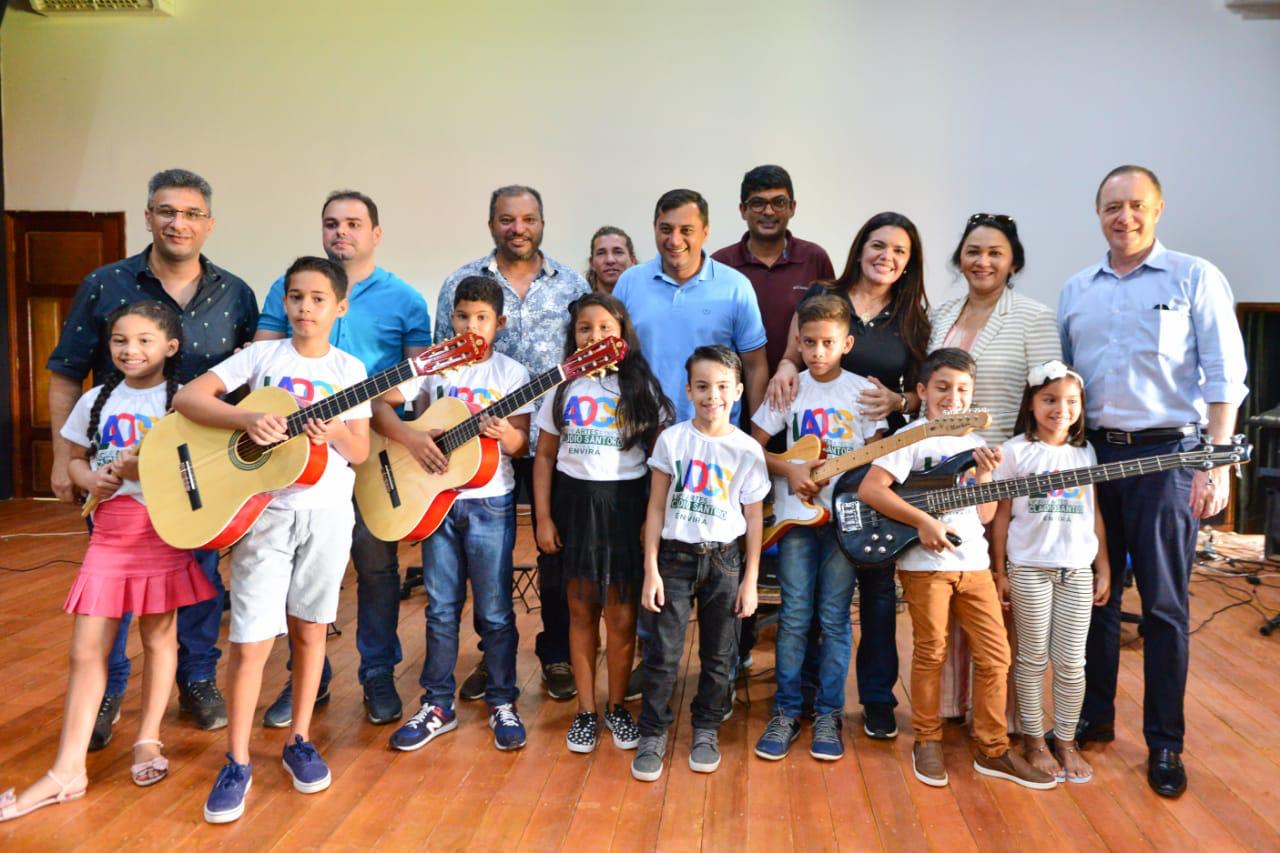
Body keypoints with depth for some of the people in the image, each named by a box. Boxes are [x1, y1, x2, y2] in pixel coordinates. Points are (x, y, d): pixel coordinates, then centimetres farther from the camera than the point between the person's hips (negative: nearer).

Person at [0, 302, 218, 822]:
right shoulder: (96, 401, 7)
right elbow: (76, 459, 16)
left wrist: (149, 470, -20)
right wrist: (91, 480, -6)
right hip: (109, 532, 3)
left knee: (159, 637, 8)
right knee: (86, 650, 3)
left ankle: (147, 740, 26)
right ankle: (68, 771, 12)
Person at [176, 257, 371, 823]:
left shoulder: (350, 370, 4)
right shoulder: (262, 355, 1)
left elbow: (361, 451, 1)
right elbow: (186, 398, -9)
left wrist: (334, 435, -20)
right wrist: (247, 419, -24)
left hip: (328, 513, 1)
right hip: (266, 510, -1)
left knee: (309, 630, 12)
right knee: (251, 641, -2)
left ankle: (298, 743, 28)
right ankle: (237, 764, 14)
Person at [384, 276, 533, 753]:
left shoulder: (512, 374, -1)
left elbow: (522, 445, -3)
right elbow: (378, 405, -3)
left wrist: (505, 434, -25)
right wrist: (411, 438, -19)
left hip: (491, 503, -1)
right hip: (437, 498, 2)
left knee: (495, 611, 6)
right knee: (441, 608, 11)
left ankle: (502, 704, 21)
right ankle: (438, 705, 24)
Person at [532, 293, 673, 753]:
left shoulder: (642, 389, 0)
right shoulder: (563, 388, 5)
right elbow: (545, 457, 7)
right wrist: (544, 517, 1)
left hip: (625, 502, -1)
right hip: (574, 500, 2)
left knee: (621, 615, 3)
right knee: (581, 611, 9)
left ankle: (617, 706, 22)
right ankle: (586, 710, 22)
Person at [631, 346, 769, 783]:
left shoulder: (748, 450, -3)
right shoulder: (672, 439, -4)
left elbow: (754, 519, 2)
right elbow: (657, 507, -1)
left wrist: (750, 580, 1)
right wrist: (651, 569, -5)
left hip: (724, 559, 1)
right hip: (675, 556, -1)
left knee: (719, 656, 10)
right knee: (662, 654, 0)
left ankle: (706, 730, 29)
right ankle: (653, 734, 17)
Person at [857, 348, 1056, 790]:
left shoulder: (976, 445, 12)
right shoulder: (912, 437, -7)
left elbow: (985, 514, 11)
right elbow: (869, 489, -17)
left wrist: (985, 475, -5)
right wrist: (924, 521, -21)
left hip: (974, 564, 6)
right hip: (925, 563, -6)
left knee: (995, 656, 7)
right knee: (931, 654, 4)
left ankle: (993, 749, 20)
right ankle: (926, 742, 20)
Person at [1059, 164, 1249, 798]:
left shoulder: (1195, 277, 0)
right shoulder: (1075, 290, 11)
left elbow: (1224, 377, -5)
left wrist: (1217, 461, -12)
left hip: (1167, 454, -4)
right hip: (1091, 454, 4)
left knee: (1164, 605, 2)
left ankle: (1165, 742, 14)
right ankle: (1094, 715, 25)